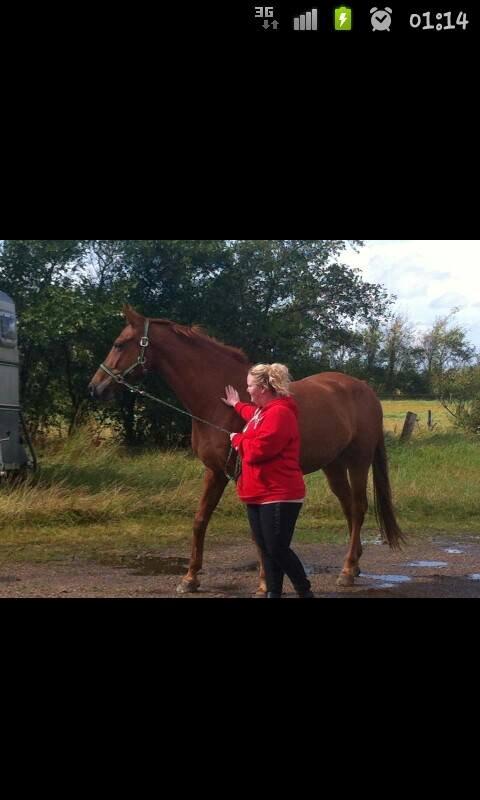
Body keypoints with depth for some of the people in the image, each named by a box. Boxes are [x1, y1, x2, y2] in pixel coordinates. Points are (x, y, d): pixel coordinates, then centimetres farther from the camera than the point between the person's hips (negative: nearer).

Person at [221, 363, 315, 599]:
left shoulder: (280, 413, -19)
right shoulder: (264, 410, 14)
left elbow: (257, 450, -24)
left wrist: (237, 439, -7)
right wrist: (237, 405, 47)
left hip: (278, 495, -10)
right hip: (258, 494, 10)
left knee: (278, 549, -8)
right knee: (267, 550, 11)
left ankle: (306, 592, 5)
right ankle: (273, 593, 15)